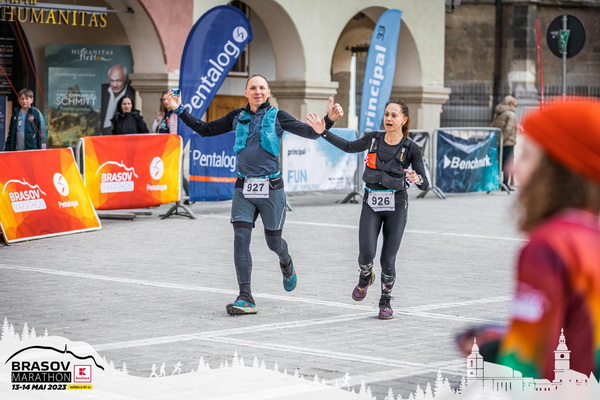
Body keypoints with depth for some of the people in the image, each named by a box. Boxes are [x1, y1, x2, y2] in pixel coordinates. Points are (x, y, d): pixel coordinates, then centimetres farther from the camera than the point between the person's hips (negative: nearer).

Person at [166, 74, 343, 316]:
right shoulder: (237, 117, 9)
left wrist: (329, 120, -20)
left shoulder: (277, 117, 1)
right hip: (244, 189, 2)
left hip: (271, 189, -2)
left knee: (273, 242, 8)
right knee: (241, 239, -10)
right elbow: (205, 130, 16)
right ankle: (245, 299, -9)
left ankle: (287, 264, 46)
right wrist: (180, 110, 10)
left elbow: (310, 133, -3)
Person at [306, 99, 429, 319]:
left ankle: (385, 302, 18)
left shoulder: (410, 148, -6)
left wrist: (416, 179, -31)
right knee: (366, 253, -14)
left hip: (396, 205, -2)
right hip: (371, 203, 2)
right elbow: (349, 147, 20)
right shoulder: (373, 138, 2)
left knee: (388, 259, -4)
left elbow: (425, 184, -8)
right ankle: (365, 278, 22)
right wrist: (323, 132, 15)